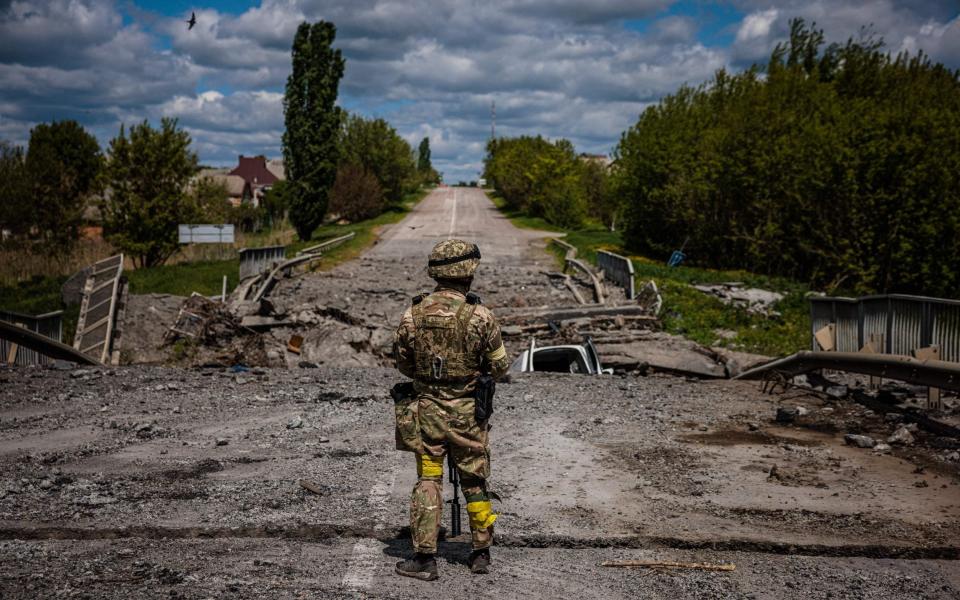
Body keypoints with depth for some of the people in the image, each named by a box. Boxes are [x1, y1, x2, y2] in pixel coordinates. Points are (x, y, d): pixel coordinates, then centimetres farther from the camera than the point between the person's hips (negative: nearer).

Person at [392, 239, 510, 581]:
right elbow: (500, 367, -5)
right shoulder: (479, 316, -14)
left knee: (427, 482, 8)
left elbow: (403, 364, 7)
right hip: (467, 412, -1)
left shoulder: (413, 314, -5)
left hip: (426, 410, 2)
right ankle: (481, 553, 21)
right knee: (475, 483, 12)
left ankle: (424, 558, 6)